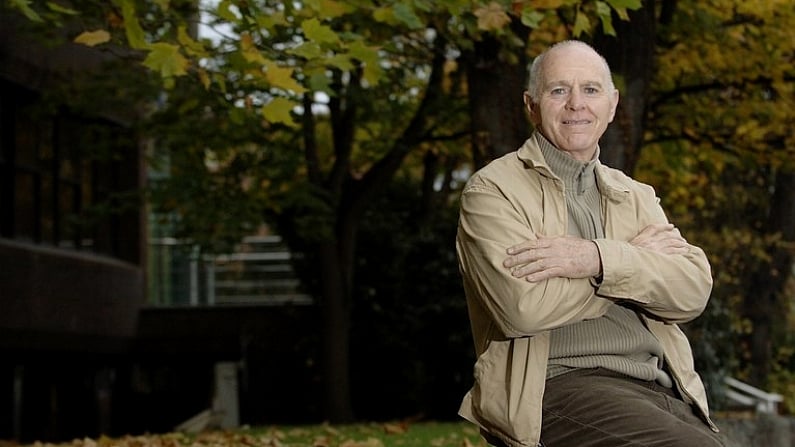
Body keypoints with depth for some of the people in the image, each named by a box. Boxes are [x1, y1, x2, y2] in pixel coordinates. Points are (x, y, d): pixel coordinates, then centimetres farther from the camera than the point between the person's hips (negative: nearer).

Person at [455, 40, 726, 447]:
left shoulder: (636, 196, 20)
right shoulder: (492, 190, 3)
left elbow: (694, 289, 3)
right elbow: (522, 306, -13)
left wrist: (597, 259, -14)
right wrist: (634, 255, -1)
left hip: (663, 387, 6)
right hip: (560, 384, -5)